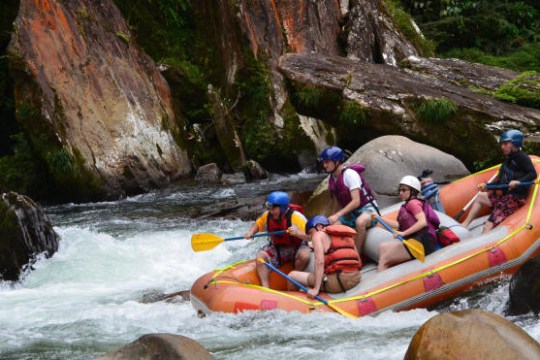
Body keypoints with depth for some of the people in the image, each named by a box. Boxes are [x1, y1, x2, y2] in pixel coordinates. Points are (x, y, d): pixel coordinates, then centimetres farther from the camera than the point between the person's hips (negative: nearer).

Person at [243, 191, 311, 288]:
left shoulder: (296, 217, -23)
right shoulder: (267, 216, -8)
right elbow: (258, 224, 13)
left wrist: (298, 233, -44)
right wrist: (250, 232, -8)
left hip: (297, 248, -4)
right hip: (276, 249, 4)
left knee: (304, 255, -35)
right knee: (261, 256, -22)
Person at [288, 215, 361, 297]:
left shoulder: (318, 235, 2)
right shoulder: (347, 235, 22)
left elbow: (320, 262, -12)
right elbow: (358, 261, 17)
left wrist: (316, 289, -16)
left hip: (337, 282, -8)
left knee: (292, 275, 2)